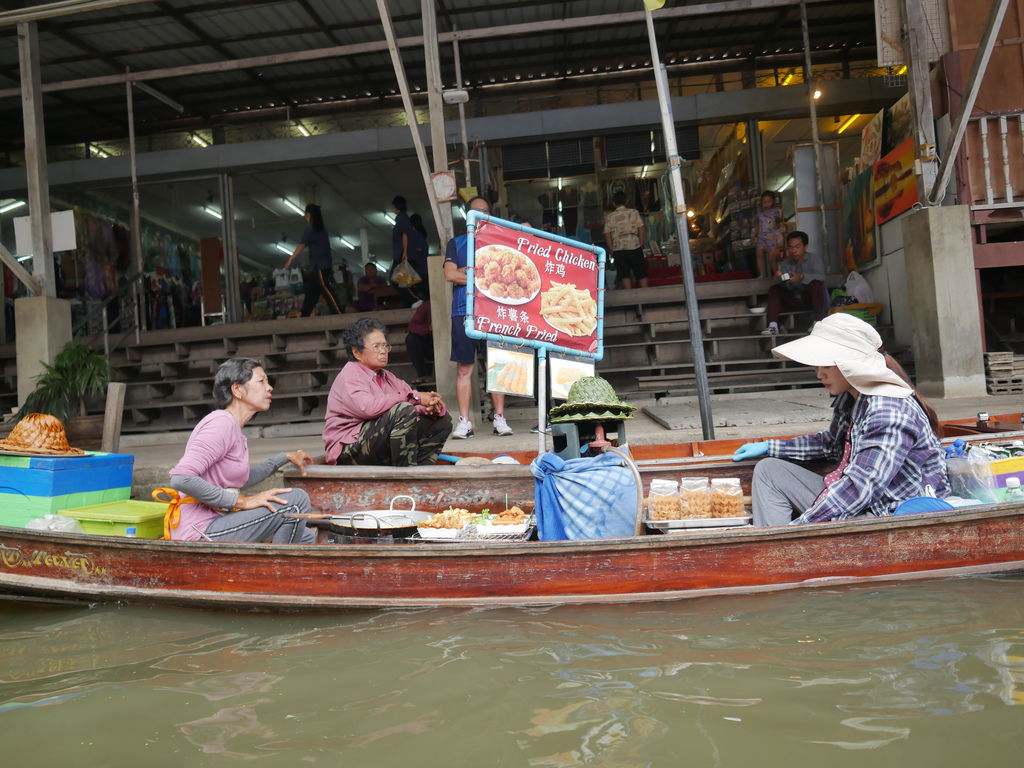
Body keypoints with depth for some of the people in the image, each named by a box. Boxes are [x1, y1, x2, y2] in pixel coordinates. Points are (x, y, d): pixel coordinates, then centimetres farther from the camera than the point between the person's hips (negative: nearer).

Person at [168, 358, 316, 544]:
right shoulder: (222, 422, -15)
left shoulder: (233, 427, 13)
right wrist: (242, 501, -20)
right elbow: (181, 479, -26)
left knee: (306, 537, 14)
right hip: (200, 533, -10)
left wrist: (284, 458, 24)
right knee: (296, 500, -15)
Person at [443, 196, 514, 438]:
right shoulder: (455, 243, 15)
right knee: (464, 367, -2)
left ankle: (499, 418, 3)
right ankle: (464, 422, 1)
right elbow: (450, 274, 1)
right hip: (463, 311, 0)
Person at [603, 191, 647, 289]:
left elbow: (607, 234, -1)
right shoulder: (633, 212, 1)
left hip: (618, 249, 0)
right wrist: (641, 244, 5)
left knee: (625, 275, 5)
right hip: (634, 247, 0)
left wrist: (612, 250, 6)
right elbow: (642, 229, -3)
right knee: (641, 274, 9)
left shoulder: (610, 216, 2)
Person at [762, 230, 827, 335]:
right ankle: (773, 326, -28)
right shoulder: (784, 264, 8)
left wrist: (801, 277, -39)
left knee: (816, 284, -32)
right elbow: (784, 286, -3)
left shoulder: (814, 258, -3)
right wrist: (779, 278, -27)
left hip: (812, 298, -4)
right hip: (795, 301, 4)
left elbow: (820, 276, -22)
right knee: (774, 289, -14)